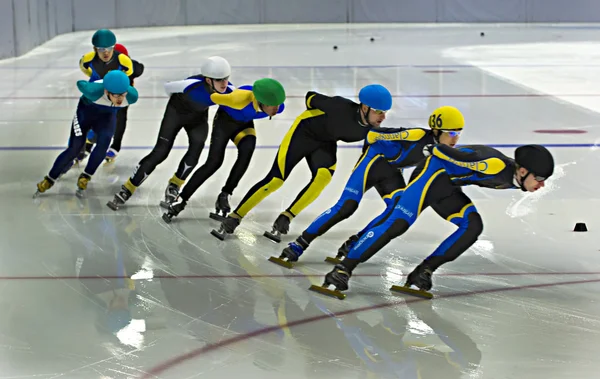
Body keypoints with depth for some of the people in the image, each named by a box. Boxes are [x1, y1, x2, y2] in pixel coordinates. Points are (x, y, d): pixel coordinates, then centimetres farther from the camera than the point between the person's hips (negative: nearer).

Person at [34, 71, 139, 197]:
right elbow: (80, 83, -17)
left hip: (107, 115, 2)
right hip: (86, 111, -2)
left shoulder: (132, 96, -32)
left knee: (104, 141, -25)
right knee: (75, 148, -9)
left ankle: (85, 178, -9)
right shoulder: (94, 91, -41)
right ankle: (49, 180, 10)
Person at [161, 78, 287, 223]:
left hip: (244, 124, 4)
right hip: (225, 120, -4)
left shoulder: (278, 107, -25)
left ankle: (224, 196, -14)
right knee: (214, 161, -14)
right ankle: (181, 200, -1)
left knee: (247, 150, -26)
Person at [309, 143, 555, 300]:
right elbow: (461, 157, -24)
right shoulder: (497, 166, -26)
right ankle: (343, 269, -21)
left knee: (473, 226, -7)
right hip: (433, 173, -10)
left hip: (447, 188, 10)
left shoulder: (511, 179, 4)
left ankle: (422, 273, -5)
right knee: (399, 223, -20)